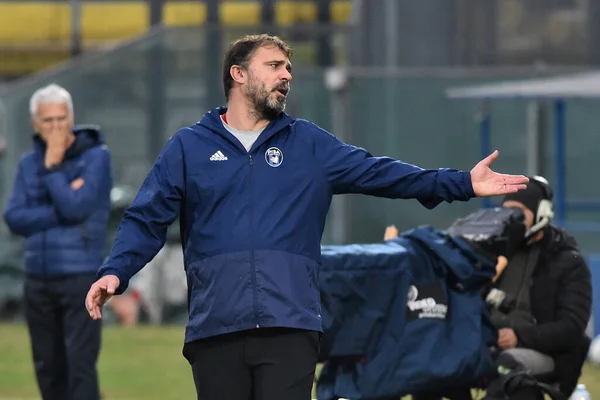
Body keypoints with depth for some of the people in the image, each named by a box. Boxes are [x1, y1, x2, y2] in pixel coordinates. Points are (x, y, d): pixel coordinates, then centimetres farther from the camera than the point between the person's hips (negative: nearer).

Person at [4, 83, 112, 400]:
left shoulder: (95, 157, -3)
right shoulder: (29, 163, 9)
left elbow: (76, 207, -15)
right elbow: (14, 218, -3)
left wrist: (52, 167, -11)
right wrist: (59, 211, -13)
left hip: (80, 277, -5)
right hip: (38, 279, 5)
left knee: (80, 365, -11)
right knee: (48, 368, 9)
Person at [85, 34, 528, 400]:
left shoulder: (309, 144, 15)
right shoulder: (188, 147, 12)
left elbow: (379, 173, 9)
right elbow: (147, 218, 6)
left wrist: (463, 184, 0)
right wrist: (116, 272, -11)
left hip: (290, 328, 0)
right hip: (214, 329, 0)